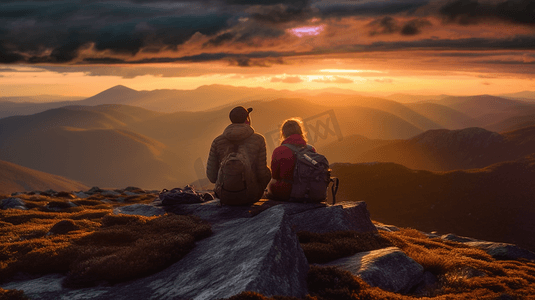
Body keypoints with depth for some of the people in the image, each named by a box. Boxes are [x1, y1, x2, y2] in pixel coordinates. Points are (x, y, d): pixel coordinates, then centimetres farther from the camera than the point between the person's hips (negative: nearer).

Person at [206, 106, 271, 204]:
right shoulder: (258, 140, -11)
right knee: (268, 172, 31)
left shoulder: (217, 141, -6)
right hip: (250, 196, -2)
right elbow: (262, 173, -8)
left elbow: (211, 175, -2)